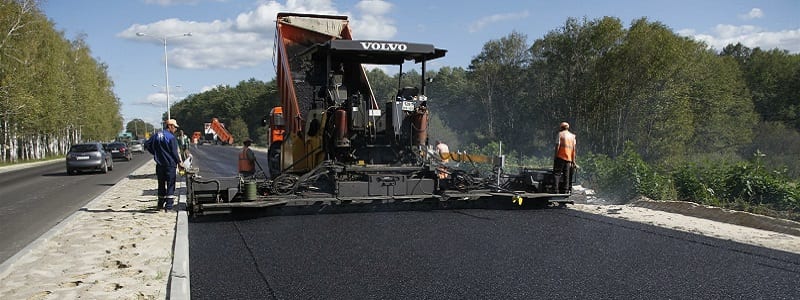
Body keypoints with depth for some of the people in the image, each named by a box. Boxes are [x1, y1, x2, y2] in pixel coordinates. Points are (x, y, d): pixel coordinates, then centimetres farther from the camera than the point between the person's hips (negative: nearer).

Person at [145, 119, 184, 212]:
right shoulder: (171, 138, -11)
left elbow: (147, 145, 10)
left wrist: (155, 153, 17)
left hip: (159, 165, 6)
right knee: (170, 185, -1)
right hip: (170, 165, -6)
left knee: (161, 185, 15)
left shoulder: (156, 135, 7)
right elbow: (174, 152, -11)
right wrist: (179, 162, 0)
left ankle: (160, 204, 22)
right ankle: (168, 205, -6)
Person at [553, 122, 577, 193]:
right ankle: (565, 190, 4)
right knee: (567, 175, 7)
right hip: (569, 158, 4)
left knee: (557, 173, -4)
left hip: (560, 157, -4)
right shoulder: (572, 136, 14)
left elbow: (557, 146, -7)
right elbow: (574, 149, 10)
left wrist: (555, 156, -4)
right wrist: (573, 161, 11)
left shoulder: (560, 134, 2)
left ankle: (556, 189, -14)